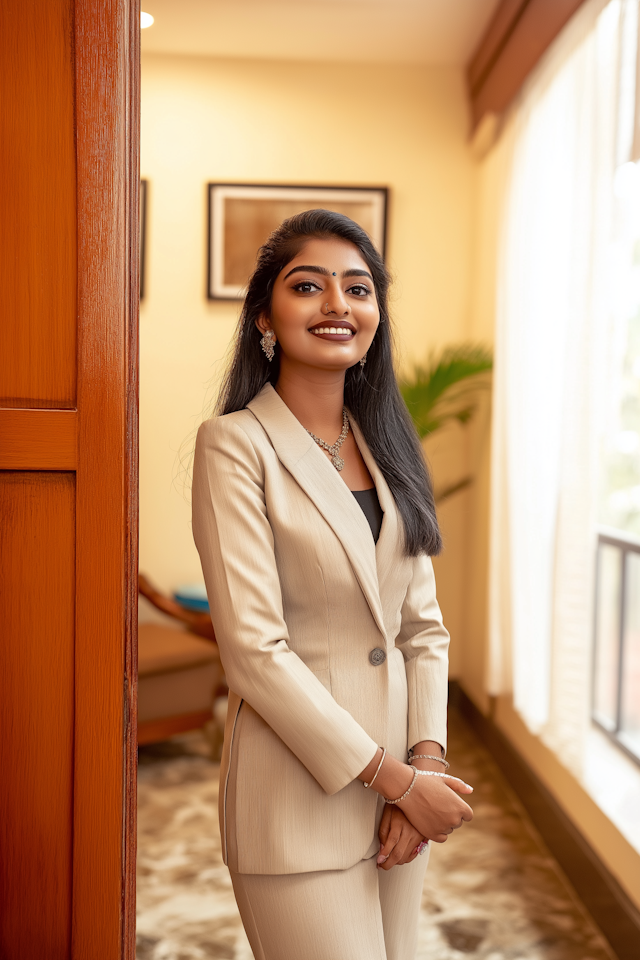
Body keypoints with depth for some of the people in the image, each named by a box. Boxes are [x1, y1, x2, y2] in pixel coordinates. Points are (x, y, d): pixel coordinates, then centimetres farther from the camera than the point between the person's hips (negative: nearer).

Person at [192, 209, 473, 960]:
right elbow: (253, 650, -17)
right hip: (298, 796, -6)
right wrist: (394, 779, -14)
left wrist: (427, 758, -6)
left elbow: (423, 626, 7)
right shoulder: (235, 443, -11)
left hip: (402, 785, 6)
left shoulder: (387, 446, 8)